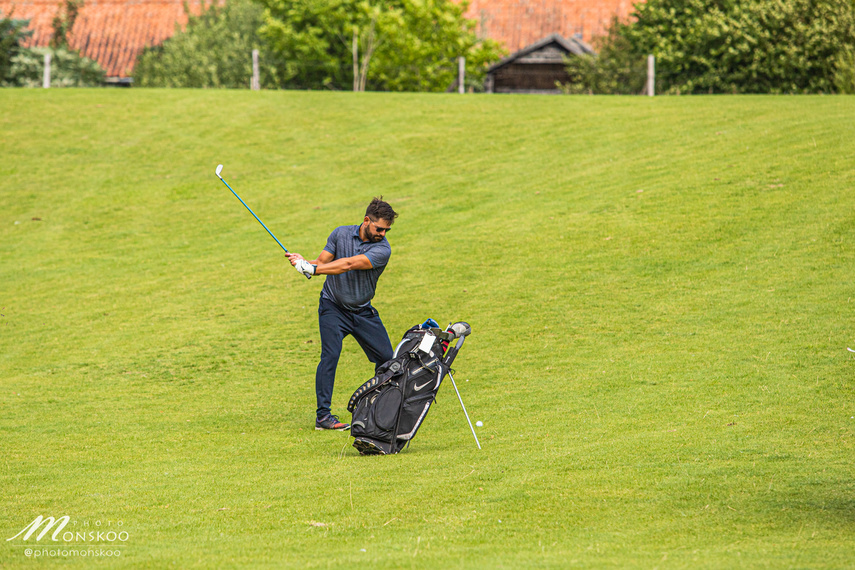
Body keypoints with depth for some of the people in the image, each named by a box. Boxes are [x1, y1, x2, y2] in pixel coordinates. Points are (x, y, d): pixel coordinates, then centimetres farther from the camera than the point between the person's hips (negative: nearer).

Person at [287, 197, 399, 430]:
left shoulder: (382, 249, -15)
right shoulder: (341, 234, -4)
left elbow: (347, 265, -26)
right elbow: (322, 262, -4)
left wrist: (312, 269, -33)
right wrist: (303, 262, -26)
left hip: (363, 312, 1)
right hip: (333, 306, -1)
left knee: (387, 358, -1)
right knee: (330, 355, -18)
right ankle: (323, 416, -17)